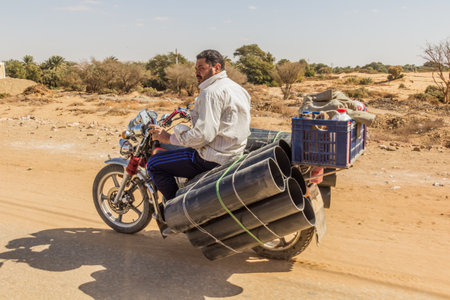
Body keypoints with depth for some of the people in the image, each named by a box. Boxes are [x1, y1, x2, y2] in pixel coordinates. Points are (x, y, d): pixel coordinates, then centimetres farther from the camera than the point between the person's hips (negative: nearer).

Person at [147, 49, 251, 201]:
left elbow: (203, 135, -27)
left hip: (213, 159, -10)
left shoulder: (211, 93, -19)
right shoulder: (237, 88, 12)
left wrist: (169, 138, -16)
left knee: (154, 164, -1)